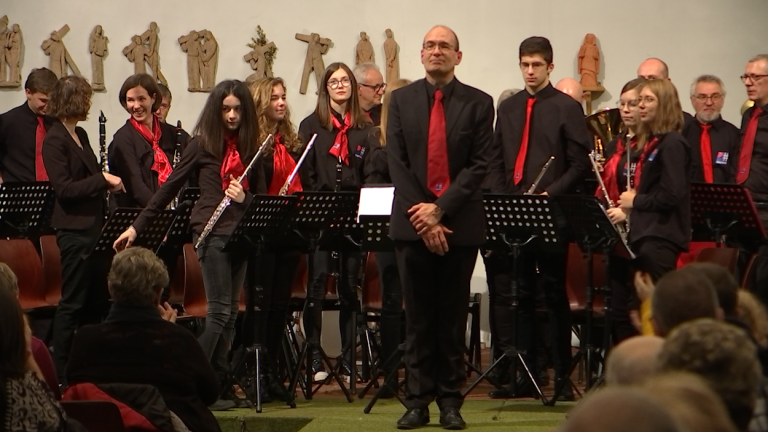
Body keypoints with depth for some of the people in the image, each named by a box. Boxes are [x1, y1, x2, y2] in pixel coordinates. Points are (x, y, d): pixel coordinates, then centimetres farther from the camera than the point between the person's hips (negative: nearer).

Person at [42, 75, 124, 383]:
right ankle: (61, 372, 3)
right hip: (74, 230, -9)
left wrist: (107, 184, 6)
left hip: (93, 226, 9)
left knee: (97, 300, 12)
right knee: (72, 302, -4)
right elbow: (64, 188, -20)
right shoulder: (55, 140, -13)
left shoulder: (80, 135, 14)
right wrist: (102, 179, -18)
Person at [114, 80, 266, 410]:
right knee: (220, 311, -10)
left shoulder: (251, 147, 10)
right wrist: (137, 227, 4)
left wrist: (244, 198, -10)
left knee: (228, 314, 5)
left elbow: (261, 196, 14)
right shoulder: (203, 144, 1)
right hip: (211, 232, -4)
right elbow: (170, 187, 4)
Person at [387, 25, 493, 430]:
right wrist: (421, 218, -10)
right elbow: (397, 162, 0)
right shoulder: (401, 100, 6)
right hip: (412, 223, 1)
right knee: (418, 316, 4)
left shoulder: (478, 103, 2)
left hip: (460, 223, -1)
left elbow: (479, 165, -5)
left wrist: (440, 208, -14)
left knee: (453, 315, 4)